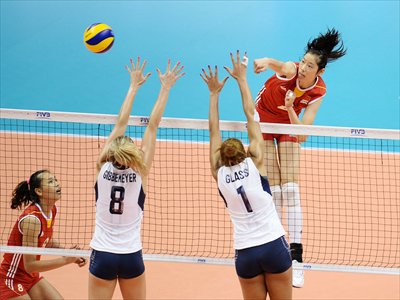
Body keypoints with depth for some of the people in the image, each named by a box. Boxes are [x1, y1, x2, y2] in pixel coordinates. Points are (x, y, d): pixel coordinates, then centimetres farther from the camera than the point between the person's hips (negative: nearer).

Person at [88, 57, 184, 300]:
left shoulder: (103, 168, -4)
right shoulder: (140, 172, -6)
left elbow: (121, 124, 4)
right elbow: (153, 126, -3)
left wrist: (134, 85, 12)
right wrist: (165, 88, 0)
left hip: (102, 255, 0)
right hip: (131, 256, 0)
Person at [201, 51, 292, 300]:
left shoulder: (219, 174, 4)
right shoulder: (255, 163, -1)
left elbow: (214, 132, 16)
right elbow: (251, 115, 6)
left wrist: (214, 93, 24)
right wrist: (242, 79, 14)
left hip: (245, 253, 2)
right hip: (274, 245, -2)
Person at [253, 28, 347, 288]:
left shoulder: (318, 91, -22)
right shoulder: (290, 70, -29)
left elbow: (302, 134, -26)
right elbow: (281, 65, -57)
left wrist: (291, 109, -42)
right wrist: (266, 62, -79)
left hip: (289, 124, 2)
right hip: (263, 119, -1)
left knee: (291, 190, -8)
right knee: (272, 191, -5)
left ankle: (296, 257, -11)